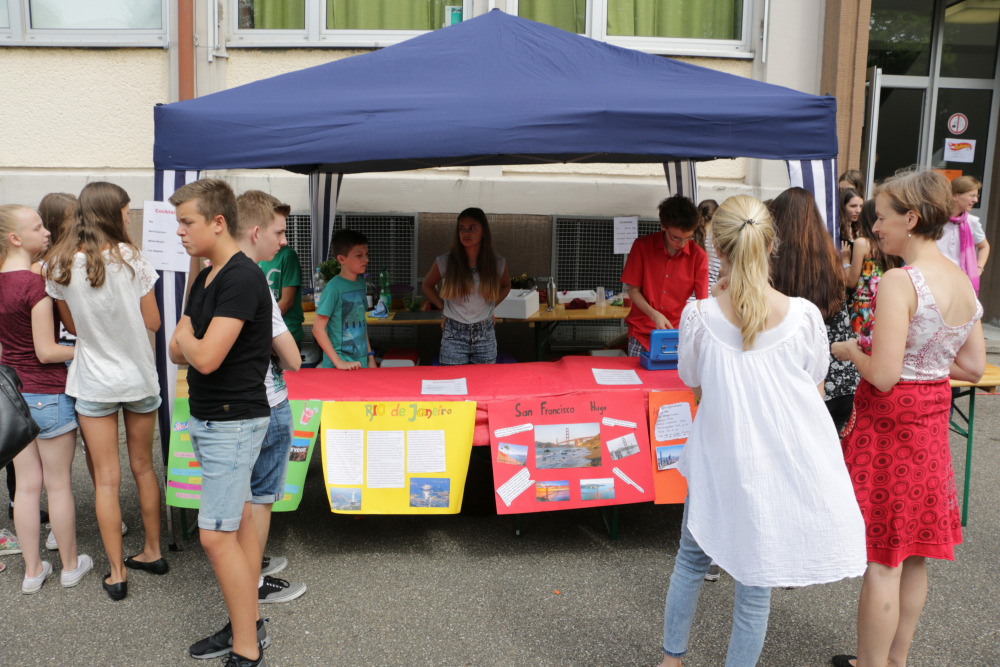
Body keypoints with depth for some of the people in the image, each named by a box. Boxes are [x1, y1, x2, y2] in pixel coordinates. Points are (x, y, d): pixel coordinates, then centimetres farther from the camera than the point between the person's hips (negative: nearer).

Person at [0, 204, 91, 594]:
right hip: (48, 393, -7)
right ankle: (70, 565, 22)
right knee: (59, 484, 7)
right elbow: (46, 351, -18)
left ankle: (32, 570, 23)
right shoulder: (36, 284, -19)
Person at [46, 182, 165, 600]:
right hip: (139, 376, 0)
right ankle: (152, 552, 28)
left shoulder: (60, 266, -6)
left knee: (106, 479, 5)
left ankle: (117, 574, 11)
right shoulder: (131, 259, -10)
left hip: (94, 383, 0)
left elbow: (72, 326, 5)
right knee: (143, 467, 16)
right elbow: (153, 322, -4)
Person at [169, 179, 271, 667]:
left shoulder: (242, 278, -19)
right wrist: (189, 341, -9)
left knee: (217, 536, -8)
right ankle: (248, 625, 26)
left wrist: (186, 336, -4)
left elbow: (205, 357, -25)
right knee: (239, 523, 15)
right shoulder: (205, 279, 13)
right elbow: (178, 351, 13)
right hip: (209, 419, 10)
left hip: (233, 421, -10)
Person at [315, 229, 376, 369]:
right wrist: (338, 362, -18)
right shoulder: (333, 288, -13)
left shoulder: (361, 283, 7)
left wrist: (370, 357, 11)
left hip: (361, 363, 6)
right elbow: (318, 328, -16)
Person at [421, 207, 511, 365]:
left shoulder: (497, 264, -1)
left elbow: (506, 286, 20)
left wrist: (491, 306, 6)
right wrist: (443, 307, 1)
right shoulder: (445, 262, -6)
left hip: (485, 334, 2)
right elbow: (427, 286, 11)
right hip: (454, 334, -2)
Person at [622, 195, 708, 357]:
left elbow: (702, 301, -5)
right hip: (641, 331, 0)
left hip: (677, 333, 0)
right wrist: (654, 314, -16)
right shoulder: (642, 246, -4)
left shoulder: (698, 256, -4)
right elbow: (634, 290, 0)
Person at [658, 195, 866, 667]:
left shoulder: (699, 316, -15)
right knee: (755, 579, 13)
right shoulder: (804, 315, -13)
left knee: (691, 558, 21)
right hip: (780, 464, 0)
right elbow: (815, 394, 1)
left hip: (718, 461, 0)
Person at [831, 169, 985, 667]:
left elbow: (883, 376, -23)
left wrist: (852, 351, -5)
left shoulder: (901, 282, -21)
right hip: (933, 420, 8)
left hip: (890, 421, -8)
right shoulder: (963, 281, 4)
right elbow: (972, 367, 9)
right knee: (913, 558, 18)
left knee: (882, 561, 3)